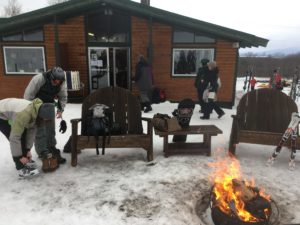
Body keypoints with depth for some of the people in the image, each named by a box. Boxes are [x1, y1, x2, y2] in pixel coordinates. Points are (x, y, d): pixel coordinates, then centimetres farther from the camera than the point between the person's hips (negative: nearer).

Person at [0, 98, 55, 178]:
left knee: (24, 136, 8)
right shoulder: (24, 114, -42)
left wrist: (28, 150, -8)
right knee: (15, 139, -16)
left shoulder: (37, 111, -15)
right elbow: (15, 137, -35)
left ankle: (25, 161, 24)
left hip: (11, 114, 8)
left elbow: (31, 131, -8)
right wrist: (19, 156, -25)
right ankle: (21, 169, -8)